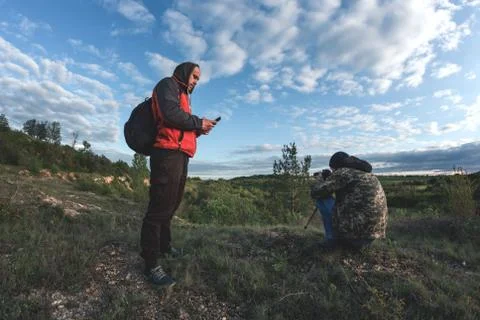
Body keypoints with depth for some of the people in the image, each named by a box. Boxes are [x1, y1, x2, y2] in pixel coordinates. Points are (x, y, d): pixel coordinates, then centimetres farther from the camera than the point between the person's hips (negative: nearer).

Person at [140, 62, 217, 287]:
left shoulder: (183, 96, 30)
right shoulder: (168, 85, 1)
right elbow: (171, 114, -18)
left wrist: (198, 130, 10)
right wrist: (198, 123, -7)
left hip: (179, 156, 11)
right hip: (168, 153, -10)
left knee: (170, 205, 17)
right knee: (160, 206, -10)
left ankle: (164, 246, 32)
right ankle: (151, 265, -4)